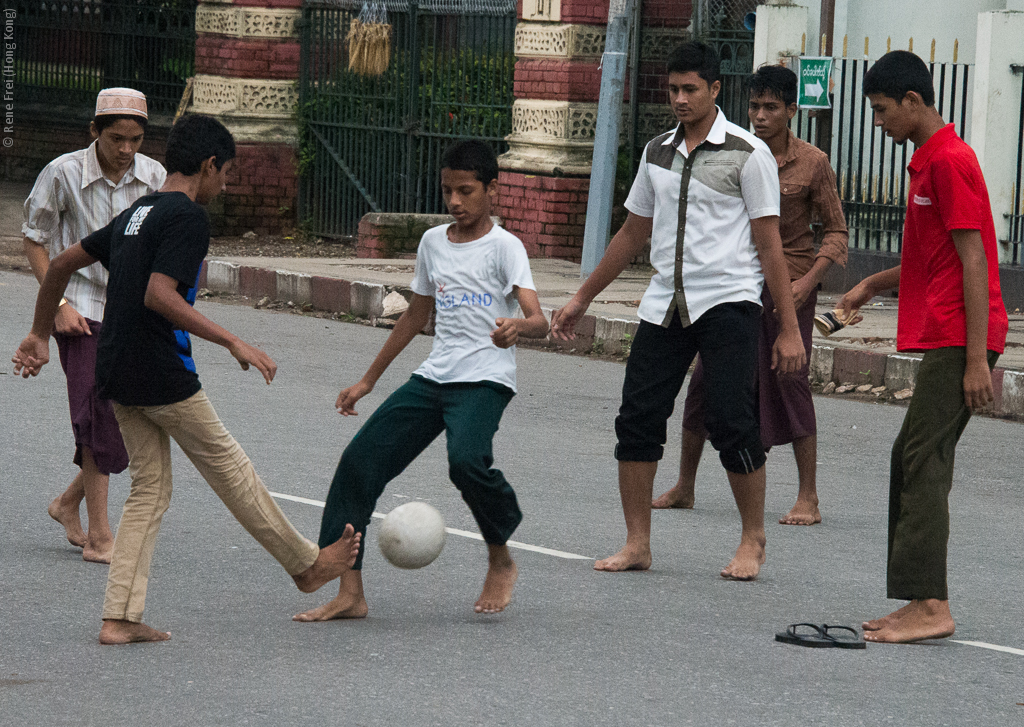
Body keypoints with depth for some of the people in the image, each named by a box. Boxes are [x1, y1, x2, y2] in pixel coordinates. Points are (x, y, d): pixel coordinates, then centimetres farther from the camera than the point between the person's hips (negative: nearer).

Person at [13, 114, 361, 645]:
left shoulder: (135, 214, 14)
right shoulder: (188, 217, -13)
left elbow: (61, 265, 18)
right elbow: (159, 295, -25)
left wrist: (40, 335, 27)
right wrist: (233, 344, -25)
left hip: (116, 376, 8)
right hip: (161, 376, -8)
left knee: (149, 490, 12)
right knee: (230, 470, 7)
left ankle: (119, 618, 4)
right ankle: (306, 565, 22)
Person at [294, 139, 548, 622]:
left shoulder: (504, 247, -4)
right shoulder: (433, 243, 15)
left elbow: (538, 321, -16)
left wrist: (518, 326, -41)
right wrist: (368, 380, 29)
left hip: (486, 380, -6)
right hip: (433, 378, 6)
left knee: (466, 460, -33)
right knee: (361, 460, -7)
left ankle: (500, 561, -4)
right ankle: (349, 593, -2)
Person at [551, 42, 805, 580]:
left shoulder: (747, 154, -3)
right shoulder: (657, 152, 14)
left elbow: (769, 245, -4)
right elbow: (633, 233, 25)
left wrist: (789, 329, -8)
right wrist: (581, 299, 28)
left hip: (728, 303, -5)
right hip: (665, 305, 6)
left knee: (732, 423, -11)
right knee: (637, 418, -2)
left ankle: (752, 541, 6)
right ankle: (637, 545, 7)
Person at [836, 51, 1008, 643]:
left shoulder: (949, 161, -12)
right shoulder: (931, 160, 19)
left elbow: (973, 261, -17)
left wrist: (977, 359, -20)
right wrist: (876, 284, 16)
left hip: (959, 338, -10)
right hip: (941, 337, 10)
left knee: (923, 463, -12)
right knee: (913, 462, 9)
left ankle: (930, 605, -15)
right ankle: (924, 602, 11)